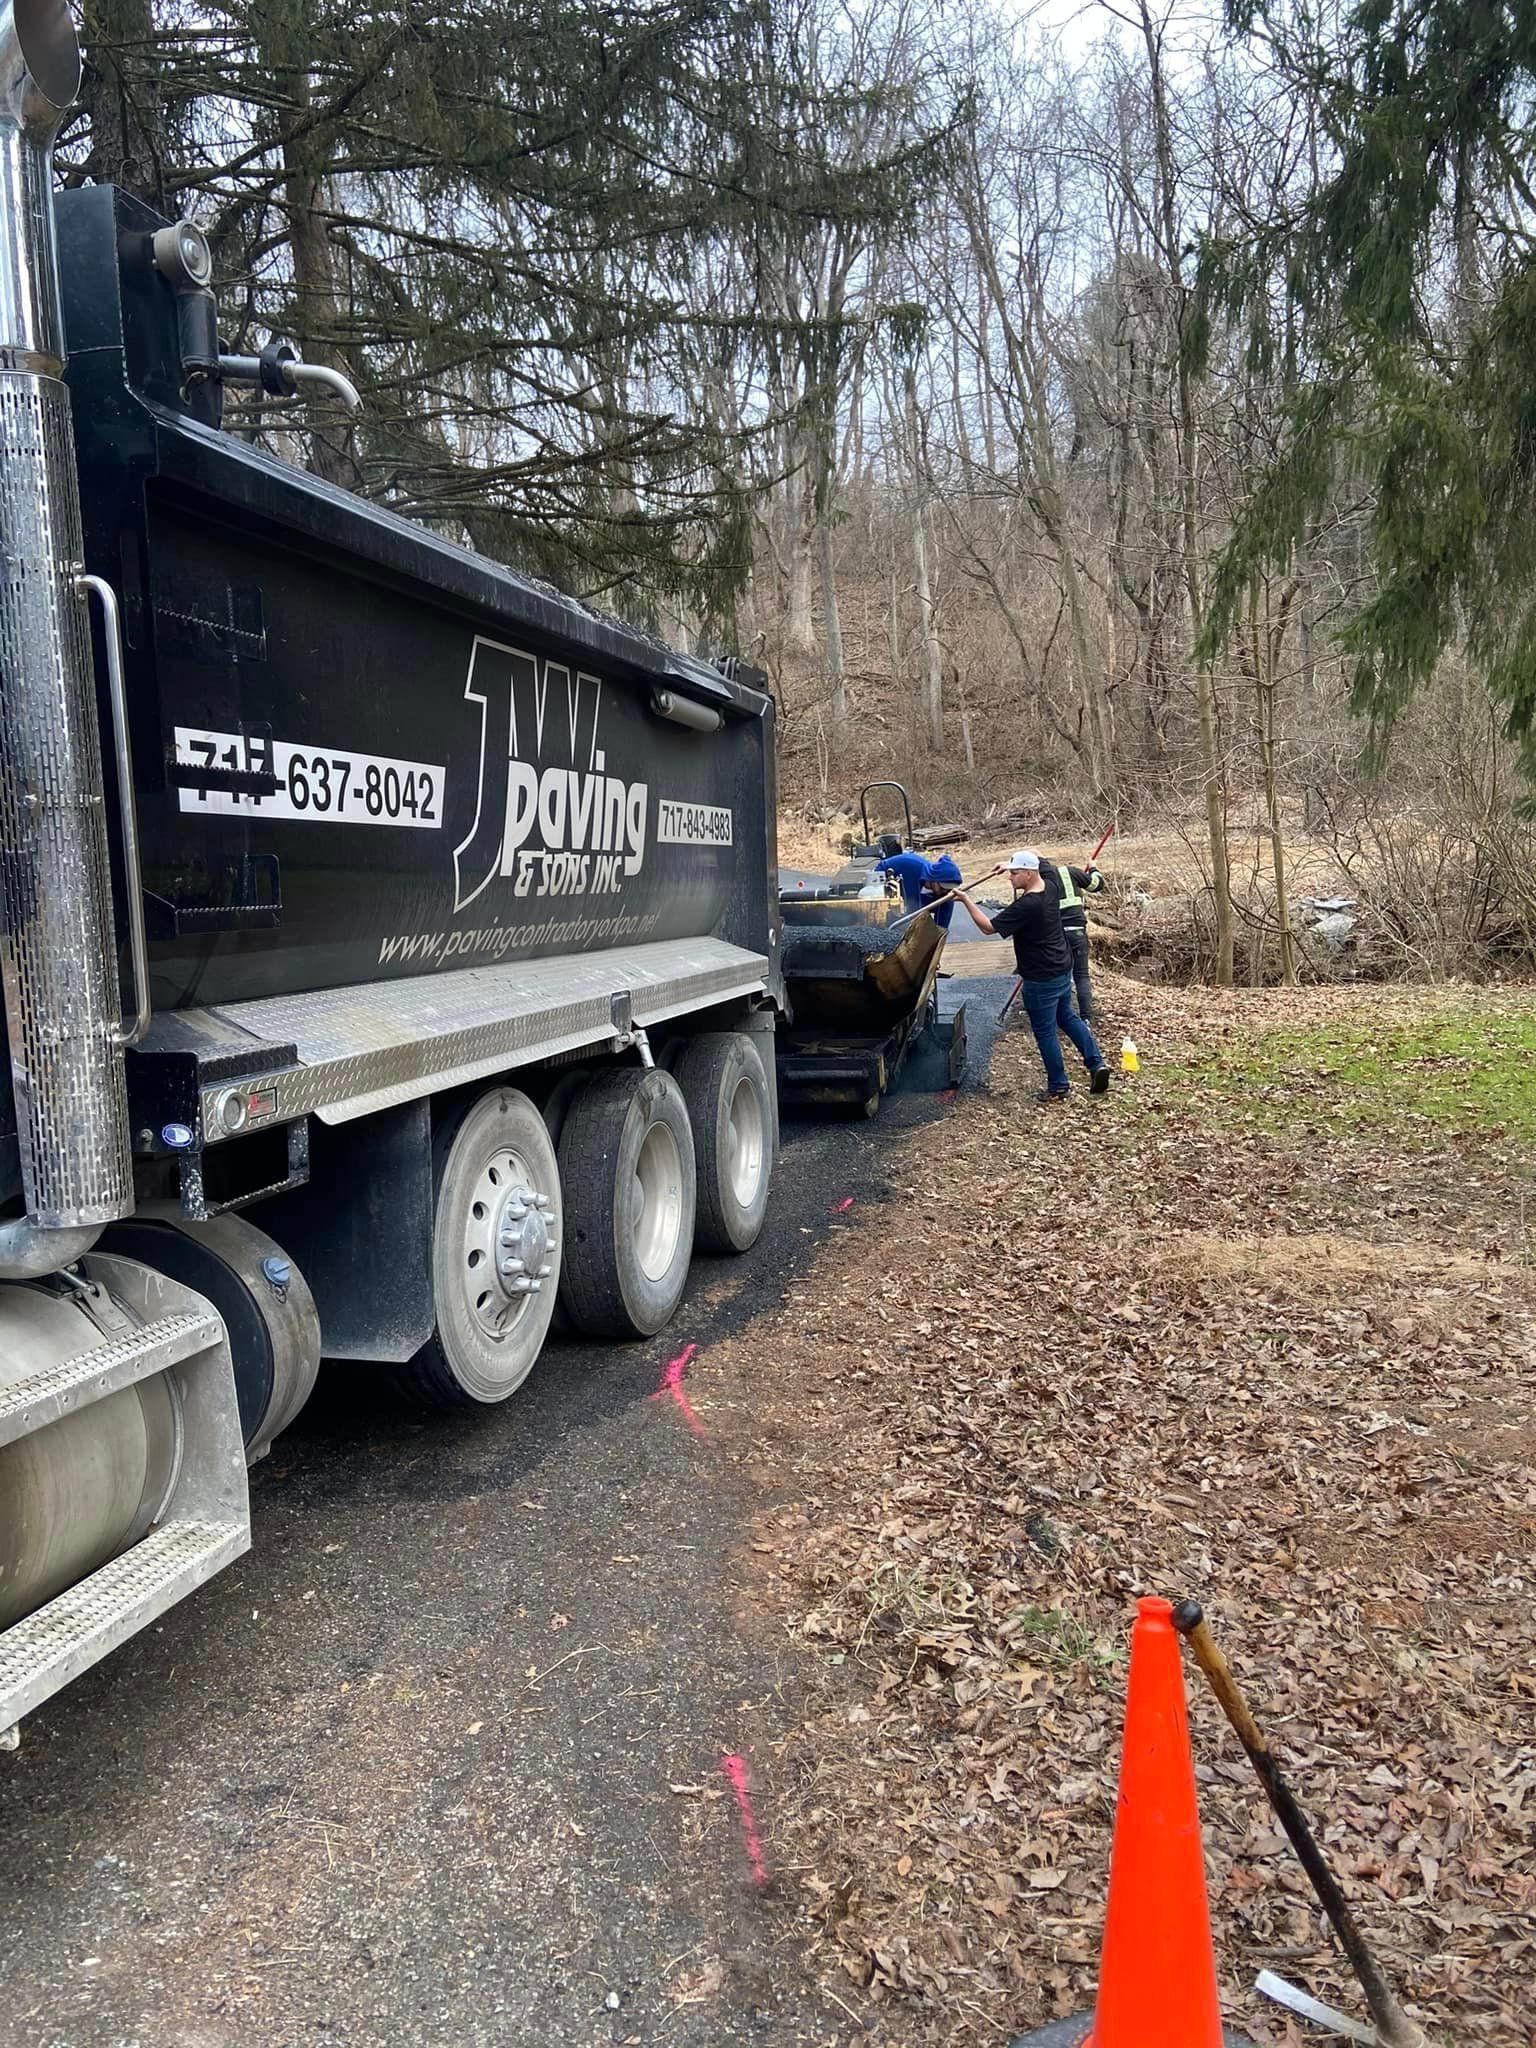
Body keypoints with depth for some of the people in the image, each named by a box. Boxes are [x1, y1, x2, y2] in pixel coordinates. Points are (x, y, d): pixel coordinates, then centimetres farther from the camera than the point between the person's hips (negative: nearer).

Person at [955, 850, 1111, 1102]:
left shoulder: (1025, 907, -27)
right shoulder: (1051, 886, -2)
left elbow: (988, 926, -22)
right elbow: (1033, 853, 19)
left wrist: (966, 900, -15)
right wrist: (1014, 863, 8)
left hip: (1041, 979, -9)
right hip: (1062, 969, 9)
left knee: (1045, 1032, 5)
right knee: (1067, 1017, 26)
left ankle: (1058, 1087, 15)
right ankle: (1097, 1063, 20)